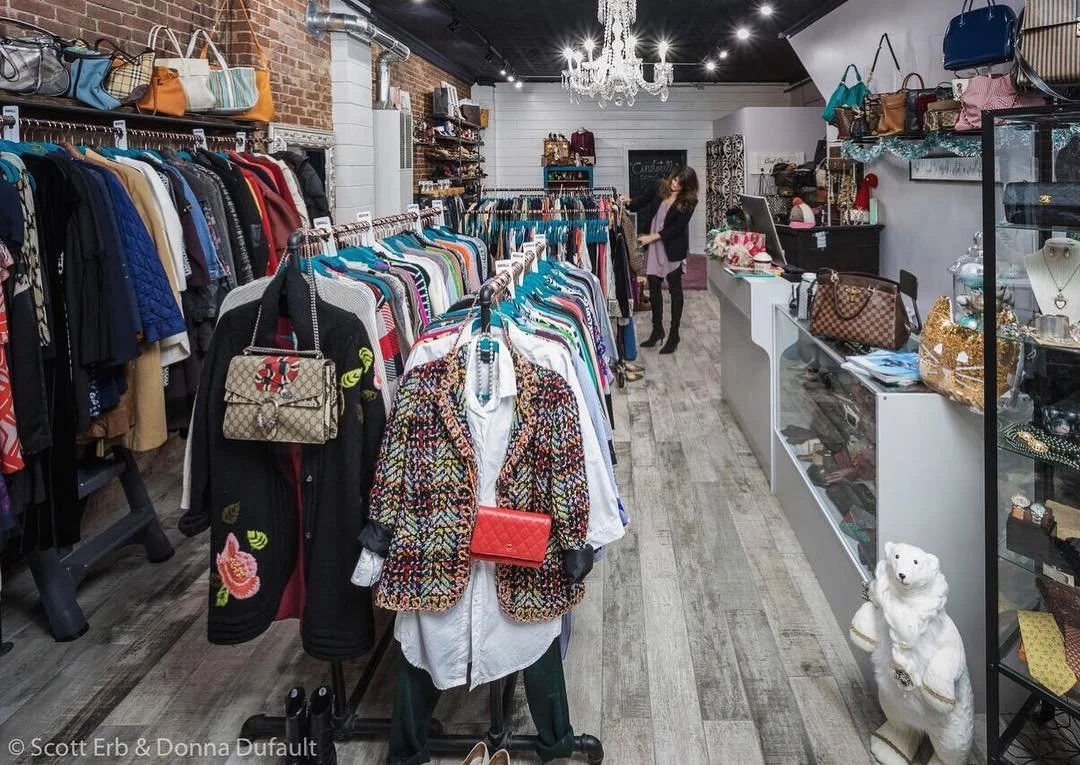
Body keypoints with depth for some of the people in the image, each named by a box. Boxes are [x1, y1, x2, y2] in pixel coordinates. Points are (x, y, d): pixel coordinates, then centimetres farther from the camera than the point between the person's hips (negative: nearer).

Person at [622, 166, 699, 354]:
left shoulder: (689, 201, -10)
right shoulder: (661, 189, 2)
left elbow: (677, 227, -16)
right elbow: (643, 204, 15)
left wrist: (654, 236, -20)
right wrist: (629, 203, -5)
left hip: (673, 249, -5)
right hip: (655, 247, 5)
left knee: (675, 289, 4)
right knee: (653, 287, 9)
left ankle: (674, 336, 11)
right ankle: (657, 331, 24)